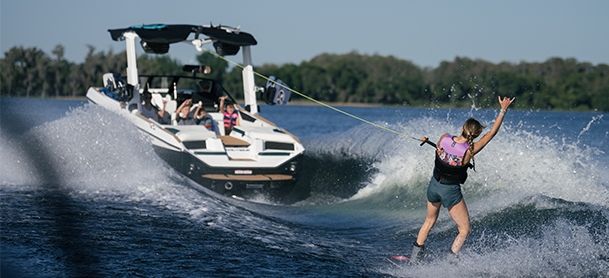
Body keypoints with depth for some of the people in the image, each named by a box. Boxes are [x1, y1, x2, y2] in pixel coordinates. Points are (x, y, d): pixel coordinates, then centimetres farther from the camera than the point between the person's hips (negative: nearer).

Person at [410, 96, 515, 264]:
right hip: (451, 191, -5)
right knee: (465, 230, 9)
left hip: (434, 185, 5)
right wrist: (503, 110, -14)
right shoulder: (469, 151, -24)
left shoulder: (444, 138, -15)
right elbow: (492, 132, -19)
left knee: (430, 221, 28)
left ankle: (415, 259, 34)